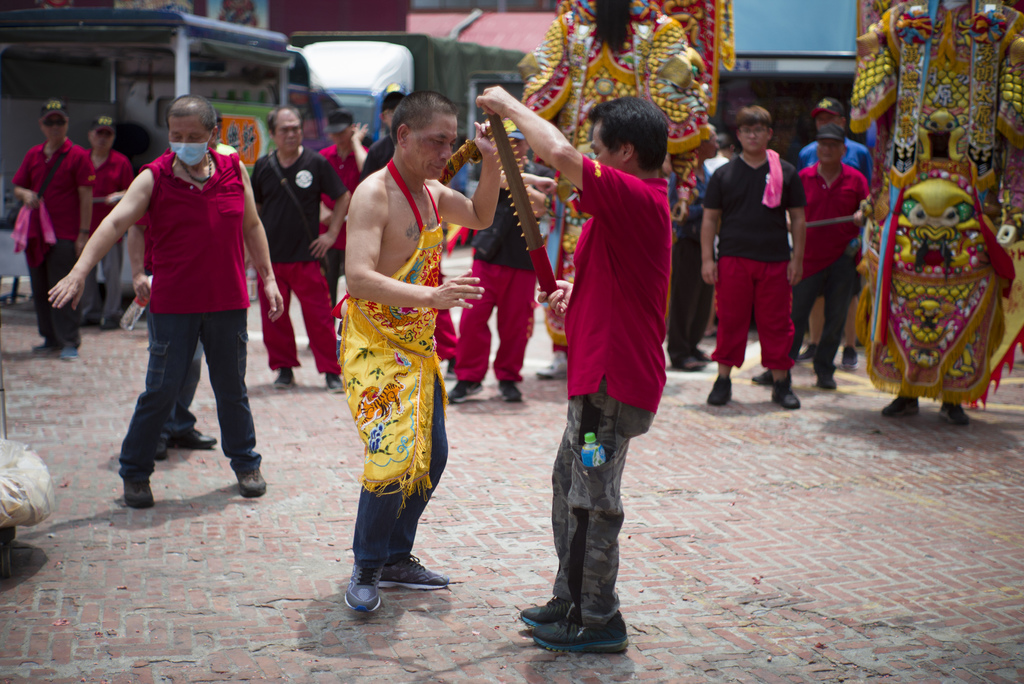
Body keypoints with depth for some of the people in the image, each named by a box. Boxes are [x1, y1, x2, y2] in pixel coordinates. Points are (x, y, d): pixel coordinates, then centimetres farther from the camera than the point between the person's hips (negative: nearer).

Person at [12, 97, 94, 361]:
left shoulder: (78, 156, -3)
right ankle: (51, 338, 19)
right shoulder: (33, 155, 13)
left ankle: (70, 341, -2)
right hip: (36, 234, 6)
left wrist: (83, 233, -11)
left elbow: (86, 197, -6)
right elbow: (17, 187, 19)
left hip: (65, 237, -6)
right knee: (40, 290, 9)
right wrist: (25, 194, -6)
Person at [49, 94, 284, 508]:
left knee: (232, 388, 14)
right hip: (173, 304, -2)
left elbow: (251, 226, 15)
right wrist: (79, 273, -30)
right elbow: (115, 223, -18)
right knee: (161, 391, 0)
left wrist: (268, 278, 13)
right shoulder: (154, 178, -6)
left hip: (228, 302, 3)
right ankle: (134, 472, 15)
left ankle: (246, 465, 30)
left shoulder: (234, 171, 3)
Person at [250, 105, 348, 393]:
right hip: (270, 256, 3)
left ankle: (331, 371, 6)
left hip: (306, 256, -3)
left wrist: (331, 233, 1)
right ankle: (284, 367, 21)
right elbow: (253, 208, 16)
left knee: (318, 315, -4)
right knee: (273, 315, 6)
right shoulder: (263, 166, 5)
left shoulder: (316, 163, -2)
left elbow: (343, 197, 7)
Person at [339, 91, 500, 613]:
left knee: (431, 456, 13)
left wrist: (490, 163, 8)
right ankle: (366, 570, 1)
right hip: (375, 344, -9)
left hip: (418, 345, 9)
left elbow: (480, 217, 26)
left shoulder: (430, 191, 8)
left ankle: (396, 559, 28)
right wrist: (432, 296, -41)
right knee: (393, 458, -17)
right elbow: (359, 278, -30)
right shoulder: (374, 194, -19)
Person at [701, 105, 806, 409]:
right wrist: (707, 259, -1)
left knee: (776, 322, 3)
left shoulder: (786, 172, 8)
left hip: (775, 260, 0)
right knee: (730, 321, 2)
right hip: (733, 260, 0)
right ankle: (723, 381, 11)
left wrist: (797, 259, 3)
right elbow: (710, 218, 7)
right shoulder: (724, 174, 7)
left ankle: (781, 382, 12)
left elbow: (798, 218, 9)